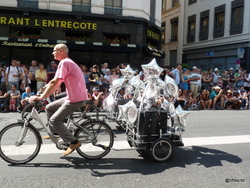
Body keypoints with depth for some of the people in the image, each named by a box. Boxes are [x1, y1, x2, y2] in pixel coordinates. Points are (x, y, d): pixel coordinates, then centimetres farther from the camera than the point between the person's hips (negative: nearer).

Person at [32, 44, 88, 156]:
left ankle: (74, 142, -2)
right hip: (72, 97, 10)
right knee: (49, 108, 15)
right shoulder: (68, 62, 19)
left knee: (54, 121, -8)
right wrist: (44, 95, 20)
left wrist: (42, 97, -16)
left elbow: (55, 83, -21)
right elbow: (57, 83, 21)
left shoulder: (64, 62, -13)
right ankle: (55, 133, 26)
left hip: (75, 100, -10)